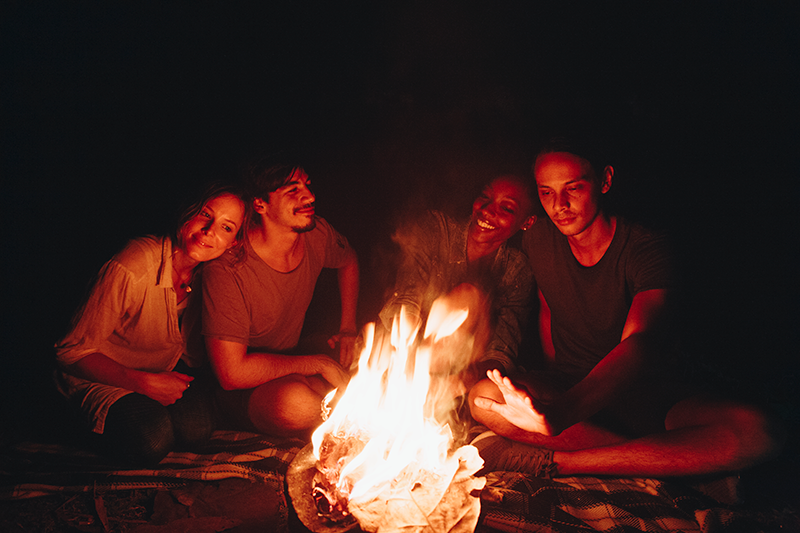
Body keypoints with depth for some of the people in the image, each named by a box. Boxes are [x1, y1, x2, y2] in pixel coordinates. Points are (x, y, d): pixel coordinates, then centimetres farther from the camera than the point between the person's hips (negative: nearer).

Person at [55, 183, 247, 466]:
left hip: (165, 365, 5)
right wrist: (145, 383, -30)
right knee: (153, 440, -27)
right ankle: (98, 422, 4)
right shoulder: (131, 268, -32)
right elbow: (71, 353, -24)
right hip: (104, 374, -4)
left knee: (197, 427, -22)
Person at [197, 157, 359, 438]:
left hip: (292, 357, 6)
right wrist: (318, 364, -25)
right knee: (296, 403, -37)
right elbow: (232, 374, -30)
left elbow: (348, 261, 15)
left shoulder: (317, 234, -11)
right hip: (242, 392, -6)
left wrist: (348, 328, 4)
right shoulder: (227, 270, -29)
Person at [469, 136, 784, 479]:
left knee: (758, 433, -31)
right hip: (566, 388, 3)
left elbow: (638, 345, -32)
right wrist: (550, 390, 3)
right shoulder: (538, 241, -1)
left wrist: (559, 412, -51)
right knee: (484, 396, -29)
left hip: (647, 396, -2)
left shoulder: (647, 250, -16)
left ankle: (555, 460, -30)